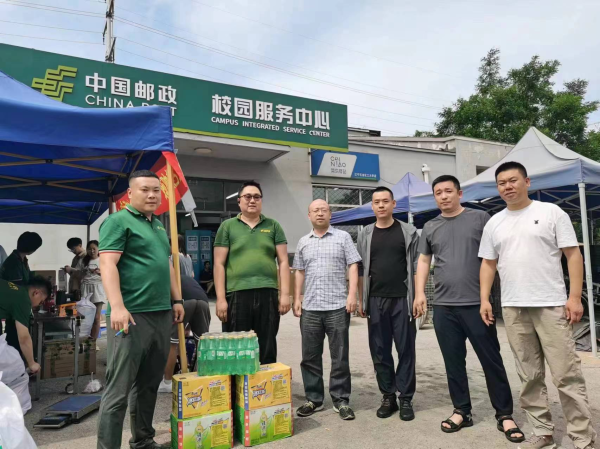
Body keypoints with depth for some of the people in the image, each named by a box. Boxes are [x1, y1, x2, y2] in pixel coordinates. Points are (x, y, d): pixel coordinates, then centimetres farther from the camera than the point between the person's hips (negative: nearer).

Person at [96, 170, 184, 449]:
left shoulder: (159, 226, 19)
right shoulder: (118, 221, -5)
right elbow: (107, 265, -14)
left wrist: (176, 300, 19)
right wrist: (117, 306, -23)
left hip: (161, 315, 8)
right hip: (132, 315, -8)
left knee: (149, 384, 16)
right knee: (119, 389, -1)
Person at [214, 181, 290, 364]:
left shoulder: (273, 226, 11)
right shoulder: (227, 226, 7)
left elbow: (283, 261, 7)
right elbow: (219, 264, 3)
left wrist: (285, 294, -1)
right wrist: (221, 298, -4)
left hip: (268, 294, 1)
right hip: (237, 295, -1)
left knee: (267, 351, 9)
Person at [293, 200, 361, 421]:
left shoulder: (343, 237, 3)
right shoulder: (303, 242, 13)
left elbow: (353, 267, -1)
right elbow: (299, 272, 15)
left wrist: (352, 294, -10)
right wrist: (297, 299, 7)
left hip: (338, 307, -3)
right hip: (310, 308, 3)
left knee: (340, 357, 4)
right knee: (310, 357, 9)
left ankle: (341, 400, 17)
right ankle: (313, 399, 22)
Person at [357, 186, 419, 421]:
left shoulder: (408, 232, 3)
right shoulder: (365, 234, 8)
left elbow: (417, 267, 1)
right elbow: (361, 270, 8)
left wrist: (418, 297, -4)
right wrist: (360, 299, 5)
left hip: (402, 300, -2)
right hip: (375, 301, 2)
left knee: (406, 351, 4)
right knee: (380, 352, 8)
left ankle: (406, 399, 17)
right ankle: (388, 397, 21)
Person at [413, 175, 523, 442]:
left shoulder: (480, 219, 2)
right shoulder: (430, 228, 11)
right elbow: (423, 261, 14)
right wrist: (419, 293, 5)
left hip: (476, 304, -3)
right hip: (443, 307, 3)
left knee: (491, 360, 5)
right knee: (453, 362, 10)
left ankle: (504, 414, 20)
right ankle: (462, 411, 25)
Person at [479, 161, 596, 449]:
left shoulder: (551, 212, 0)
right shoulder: (494, 223, 11)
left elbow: (573, 255, -3)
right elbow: (488, 264, 14)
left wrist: (575, 297, -10)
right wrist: (484, 300, 5)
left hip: (551, 306, -3)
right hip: (513, 309, 4)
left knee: (567, 374, 0)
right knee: (530, 377, 11)